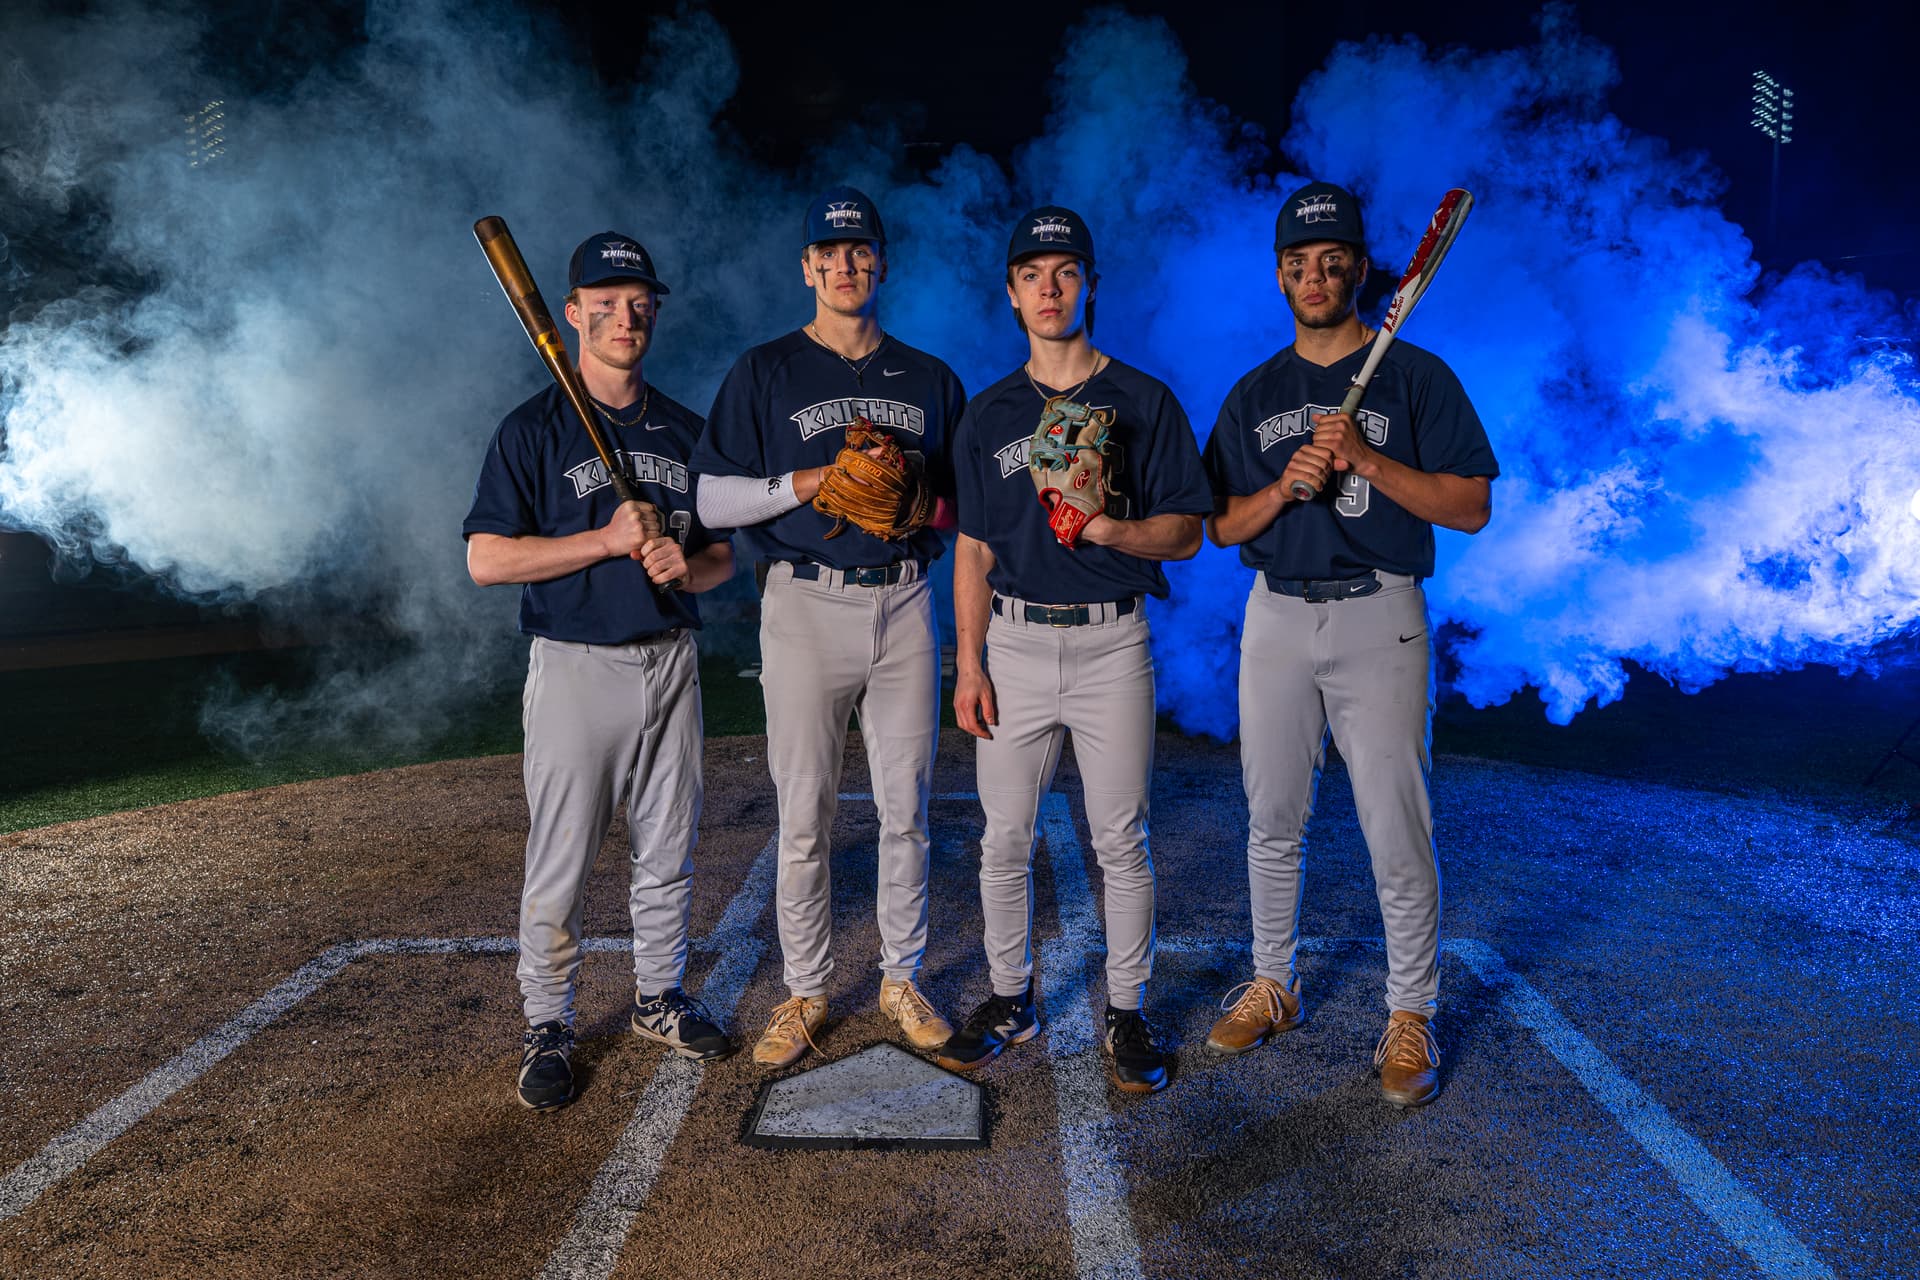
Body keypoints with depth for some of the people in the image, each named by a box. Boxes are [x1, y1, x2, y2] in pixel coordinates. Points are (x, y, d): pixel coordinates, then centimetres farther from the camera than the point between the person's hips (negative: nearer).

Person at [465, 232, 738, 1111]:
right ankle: (547, 1027, 16)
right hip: (578, 668, -4)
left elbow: (723, 553, 14)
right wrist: (609, 540, -16)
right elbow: (486, 559, -10)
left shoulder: (684, 430, 11)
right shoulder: (533, 430, -3)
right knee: (560, 863, 1)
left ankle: (659, 997, 30)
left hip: (671, 664, 5)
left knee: (668, 849, 13)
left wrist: (686, 565, -9)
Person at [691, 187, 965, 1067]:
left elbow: (966, 501, 16)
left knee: (906, 809, 6)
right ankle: (804, 991, 17)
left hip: (904, 603, 2)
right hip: (806, 606, -2)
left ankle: (901, 979, 22)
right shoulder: (765, 373, 5)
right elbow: (712, 499, -1)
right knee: (804, 814, 2)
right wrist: (808, 482, -14)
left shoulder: (930, 380, 13)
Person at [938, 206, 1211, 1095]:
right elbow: (973, 549, 10)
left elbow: (1185, 532, -1)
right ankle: (1011, 998, 24)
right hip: (1015, 642, 3)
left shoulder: (1144, 402, 2)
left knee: (1121, 840, 3)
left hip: (1111, 642, -2)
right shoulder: (988, 414, 10)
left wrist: (1113, 530, -21)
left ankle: (1127, 1011, 18)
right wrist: (969, 664, 3)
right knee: (1004, 838, 7)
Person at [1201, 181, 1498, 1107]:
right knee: (1272, 820, 12)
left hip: (1379, 619, -4)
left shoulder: (1415, 377, 1)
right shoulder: (1254, 395, 12)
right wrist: (1285, 484, -11)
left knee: (1397, 832, -2)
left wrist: (1364, 457, -17)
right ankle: (1272, 986, 28)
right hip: (1276, 616, 4)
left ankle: (1410, 1015, 14)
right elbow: (1222, 526, 8)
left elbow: (1471, 508, -6)